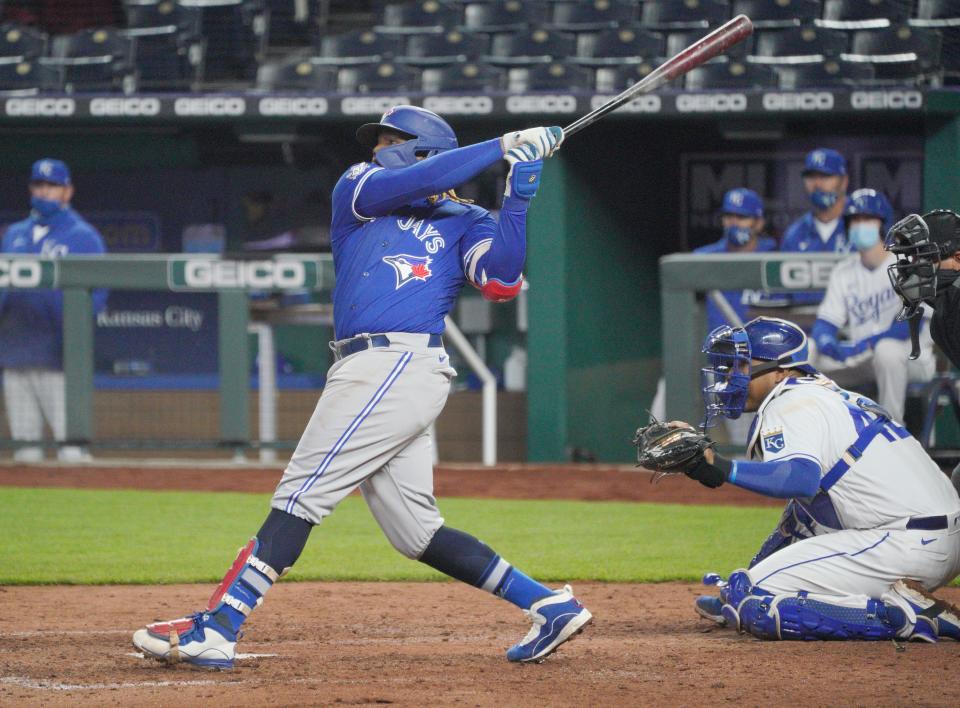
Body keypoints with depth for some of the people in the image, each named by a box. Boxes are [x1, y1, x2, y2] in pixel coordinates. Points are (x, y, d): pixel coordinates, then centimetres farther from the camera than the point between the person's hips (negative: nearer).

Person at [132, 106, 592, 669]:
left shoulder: (463, 222, 8)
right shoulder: (358, 189, 21)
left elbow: (502, 279, -10)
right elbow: (410, 184, 1)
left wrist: (521, 191, -12)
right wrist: (503, 146, 1)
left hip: (401, 364, -7)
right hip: (371, 369, 7)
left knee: (301, 495, -12)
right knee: (416, 532, 5)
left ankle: (215, 631, -16)